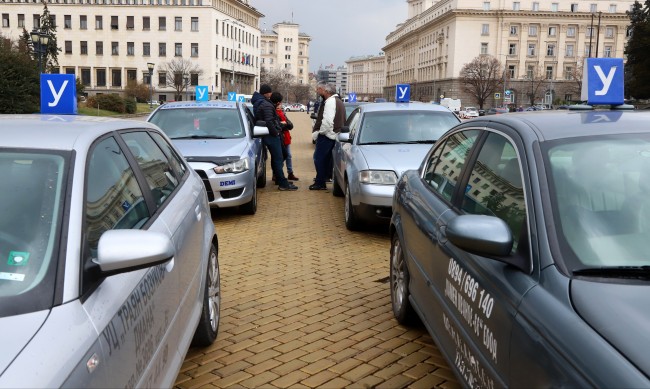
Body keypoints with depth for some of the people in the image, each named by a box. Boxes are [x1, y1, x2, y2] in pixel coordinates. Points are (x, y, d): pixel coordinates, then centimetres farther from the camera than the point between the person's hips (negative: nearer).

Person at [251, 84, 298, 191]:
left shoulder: (257, 103, 13)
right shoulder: (266, 105, -19)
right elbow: (269, 122, -29)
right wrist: (276, 132, -15)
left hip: (266, 135, 10)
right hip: (271, 135, -10)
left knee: (275, 158, 19)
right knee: (278, 159, -8)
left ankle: (279, 179, 28)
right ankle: (283, 184, -7)